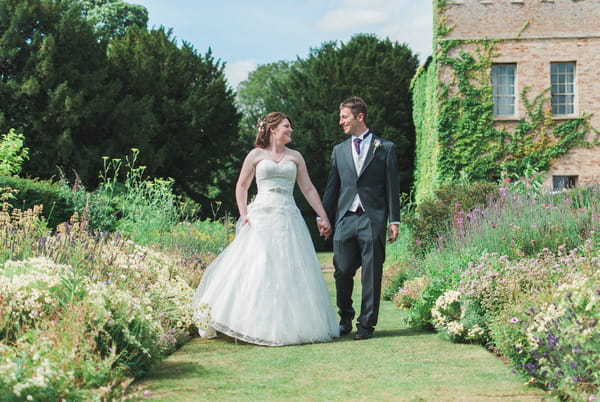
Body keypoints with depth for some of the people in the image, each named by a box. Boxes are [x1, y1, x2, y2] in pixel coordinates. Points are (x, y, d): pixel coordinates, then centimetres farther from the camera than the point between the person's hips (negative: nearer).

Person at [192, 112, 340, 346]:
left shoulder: (295, 157, 15)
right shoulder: (256, 155, 9)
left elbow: (308, 189, 15)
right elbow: (241, 186, 12)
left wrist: (323, 217, 9)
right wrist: (243, 214, -1)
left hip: (288, 219, 2)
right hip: (261, 218, -2)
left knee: (290, 271, -4)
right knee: (255, 268, -10)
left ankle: (290, 325, 1)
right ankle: (257, 324, -4)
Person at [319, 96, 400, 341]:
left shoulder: (385, 148, 6)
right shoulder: (339, 150, 16)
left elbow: (392, 187, 4)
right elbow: (332, 187, 16)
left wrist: (393, 221, -2)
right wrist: (324, 216, 8)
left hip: (372, 219, -3)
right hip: (345, 219, 3)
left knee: (371, 274, 0)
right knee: (342, 272, 2)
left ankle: (366, 323, 8)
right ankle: (345, 319, 20)